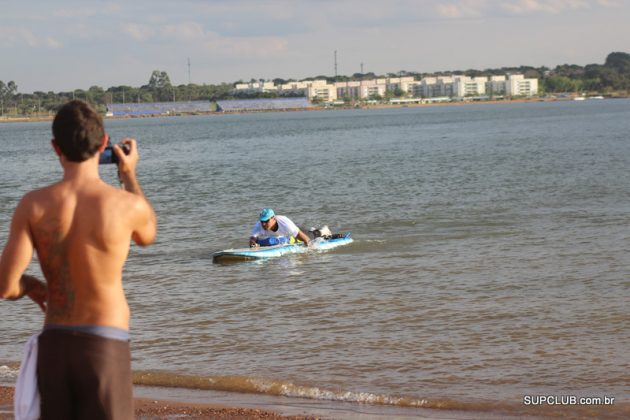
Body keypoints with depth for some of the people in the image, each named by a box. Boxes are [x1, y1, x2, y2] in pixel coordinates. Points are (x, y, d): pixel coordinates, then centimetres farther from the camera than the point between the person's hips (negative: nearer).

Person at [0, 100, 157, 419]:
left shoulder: (33, 206, -6)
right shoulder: (127, 205, -10)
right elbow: (147, 236, 16)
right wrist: (129, 175, 28)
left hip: (54, 345, 3)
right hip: (106, 346, -3)